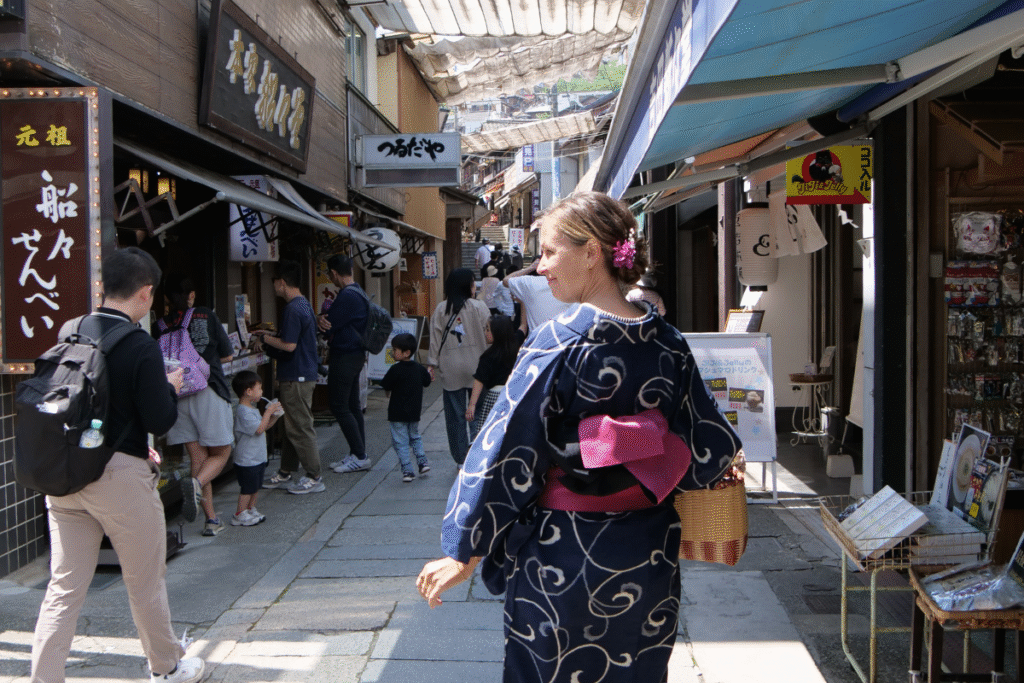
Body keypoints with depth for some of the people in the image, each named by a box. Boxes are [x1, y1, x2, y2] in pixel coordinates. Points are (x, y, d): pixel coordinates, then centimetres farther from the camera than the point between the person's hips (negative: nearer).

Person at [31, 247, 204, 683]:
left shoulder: (68, 333, 3)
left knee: (63, 588, 11)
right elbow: (160, 421, -14)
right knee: (145, 582, 13)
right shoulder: (140, 347, -16)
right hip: (121, 475, -5)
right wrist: (171, 387, 7)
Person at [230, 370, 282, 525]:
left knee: (256, 486, 18)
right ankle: (239, 515, 9)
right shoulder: (243, 412, -21)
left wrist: (274, 416, 5)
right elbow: (259, 429, -26)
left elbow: (264, 426, 20)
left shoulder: (252, 409, 12)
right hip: (247, 460, -10)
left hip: (258, 458, 10)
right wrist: (268, 411, -19)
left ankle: (251, 510, 30)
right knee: (247, 488, -1)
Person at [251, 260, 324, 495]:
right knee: (292, 425, 16)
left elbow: (289, 345, -24)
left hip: (296, 377, -11)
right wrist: (270, 335, 17)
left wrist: (265, 339, -10)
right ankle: (285, 474, 25)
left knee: (300, 427, -4)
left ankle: (314, 478, 2)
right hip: (303, 373, 11)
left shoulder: (293, 309, -19)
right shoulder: (304, 304, 13)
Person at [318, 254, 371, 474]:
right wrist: (323, 322, -9)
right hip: (355, 354, 10)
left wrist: (320, 322, 2)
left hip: (345, 357, -10)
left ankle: (359, 456, -1)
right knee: (352, 406, 14)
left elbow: (328, 326, -19)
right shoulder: (358, 293, 13)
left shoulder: (347, 297, -20)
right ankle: (357, 455, 20)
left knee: (340, 407, -5)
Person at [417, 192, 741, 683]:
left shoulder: (554, 344, -18)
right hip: (648, 557, 5)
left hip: (561, 557, -4)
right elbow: (708, 447, 1)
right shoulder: (667, 342, -5)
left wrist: (464, 554, -8)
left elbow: (505, 455, -16)